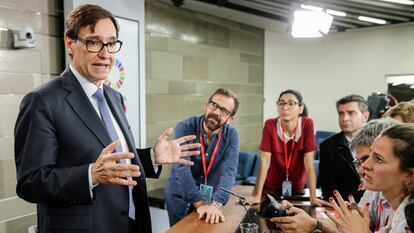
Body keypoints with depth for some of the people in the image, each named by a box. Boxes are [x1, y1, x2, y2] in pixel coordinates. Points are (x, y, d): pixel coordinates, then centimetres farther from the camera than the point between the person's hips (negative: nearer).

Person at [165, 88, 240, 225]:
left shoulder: (231, 135, -12)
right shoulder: (185, 128, -18)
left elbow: (229, 171, -22)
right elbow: (182, 168, -27)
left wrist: (215, 203, -37)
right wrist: (200, 203, -33)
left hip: (211, 198, 2)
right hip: (180, 199, -1)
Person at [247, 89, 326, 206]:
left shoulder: (307, 124, -18)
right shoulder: (270, 125, -19)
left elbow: (309, 162, -19)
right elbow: (265, 161, -21)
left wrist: (313, 197, -23)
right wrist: (257, 195, -25)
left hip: (297, 188, 1)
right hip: (271, 188, -1)